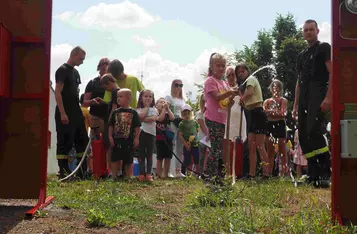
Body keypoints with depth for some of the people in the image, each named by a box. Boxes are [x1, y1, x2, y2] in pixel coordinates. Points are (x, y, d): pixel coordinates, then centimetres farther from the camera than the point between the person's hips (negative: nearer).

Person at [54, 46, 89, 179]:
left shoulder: (75, 72, 17)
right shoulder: (62, 70, -8)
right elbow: (57, 92, -15)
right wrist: (62, 113, -21)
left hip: (76, 113, 9)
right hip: (65, 114, -9)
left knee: (82, 141, 8)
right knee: (65, 143, -6)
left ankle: (82, 172, 13)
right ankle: (63, 172, -1)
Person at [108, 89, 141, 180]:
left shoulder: (133, 113, -1)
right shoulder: (115, 112, 5)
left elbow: (137, 127, 0)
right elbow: (111, 125, 8)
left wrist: (136, 138, -5)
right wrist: (110, 136, 0)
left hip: (128, 140, -2)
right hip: (116, 140, 2)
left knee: (128, 160, 8)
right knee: (115, 159, 3)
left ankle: (128, 177, 18)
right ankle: (114, 176, 10)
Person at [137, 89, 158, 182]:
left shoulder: (154, 109, 10)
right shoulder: (139, 109, 8)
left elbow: (153, 119, -10)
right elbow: (141, 116, -15)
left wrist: (143, 119, -10)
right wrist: (146, 107, -3)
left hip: (151, 133, 1)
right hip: (141, 132, -1)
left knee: (150, 154, 3)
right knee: (141, 154, 3)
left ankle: (148, 174, 5)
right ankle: (142, 174, 5)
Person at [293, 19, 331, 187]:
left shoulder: (324, 48, 3)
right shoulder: (302, 55, 24)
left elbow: (333, 73, -8)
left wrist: (328, 97, -20)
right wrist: (296, 105, 16)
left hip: (318, 96, -8)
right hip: (304, 99, 8)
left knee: (314, 132, -24)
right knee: (304, 137, 2)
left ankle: (325, 173, -20)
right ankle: (313, 175, 5)